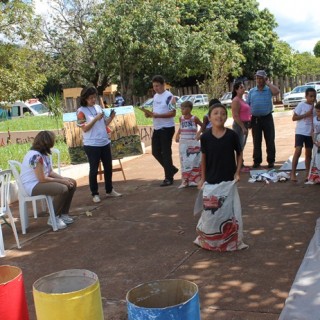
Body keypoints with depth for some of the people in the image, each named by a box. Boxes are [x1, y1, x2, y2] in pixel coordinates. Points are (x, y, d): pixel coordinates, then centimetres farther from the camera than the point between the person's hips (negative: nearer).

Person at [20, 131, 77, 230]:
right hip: (32, 186, -10)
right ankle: (54, 218, -11)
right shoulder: (36, 156, -25)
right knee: (63, 189, -29)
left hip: (42, 181, 10)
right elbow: (42, 179, -25)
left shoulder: (44, 153, 6)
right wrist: (61, 180, -16)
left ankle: (64, 214, 13)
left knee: (72, 183, 4)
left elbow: (50, 172, 9)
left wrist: (64, 178, -7)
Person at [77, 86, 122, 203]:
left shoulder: (98, 107, 9)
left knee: (108, 167, 13)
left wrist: (111, 118, -3)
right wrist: (96, 118, -22)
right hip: (92, 145, -6)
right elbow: (84, 128, -15)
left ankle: (109, 190, 28)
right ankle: (95, 194, 13)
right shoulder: (81, 111, -8)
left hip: (105, 143, 6)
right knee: (94, 170, 2)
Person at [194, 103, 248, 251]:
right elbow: (204, 158, 5)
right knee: (210, 212, 6)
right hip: (211, 182, 0)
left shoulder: (232, 135, -7)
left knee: (230, 212, 6)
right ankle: (207, 241, 25)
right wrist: (202, 178, 8)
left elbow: (239, 154, 5)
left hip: (228, 181, 0)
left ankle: (232, 242, 22)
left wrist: (238, 172, -6)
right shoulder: (205, 137, -5)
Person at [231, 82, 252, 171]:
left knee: (242, 145, 13)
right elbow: (235, 116, -21)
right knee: (240, 146, -5)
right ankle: (240, 166, 0)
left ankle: (241, 164, 21)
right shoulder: (236, 101, -15)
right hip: (239, 125, -10)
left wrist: (246, 126, 18)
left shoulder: (242, 99, 15)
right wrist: (243, 127, -22)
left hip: (244, 124, 10)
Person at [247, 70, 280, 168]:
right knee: (256, 141, 7)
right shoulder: (252, 91, 8)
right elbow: (247, 105, 9)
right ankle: (257, 161, 15)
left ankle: (271, 160, 8)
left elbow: (277, 92, -21)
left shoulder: (269, 90, 1)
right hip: (255, 119, 2)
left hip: (267, 118, -2)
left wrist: (268, 83, -9)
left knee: (270, 140, 1)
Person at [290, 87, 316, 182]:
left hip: (310, 133, 5)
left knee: (308, 153, 10)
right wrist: (306, 114, -17)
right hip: (300, 132, -5)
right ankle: (293, 173, -11)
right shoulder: (301, 105, -7)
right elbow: (294, 118, -8)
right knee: (298, 151, -14)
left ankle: (308, 174, 17)